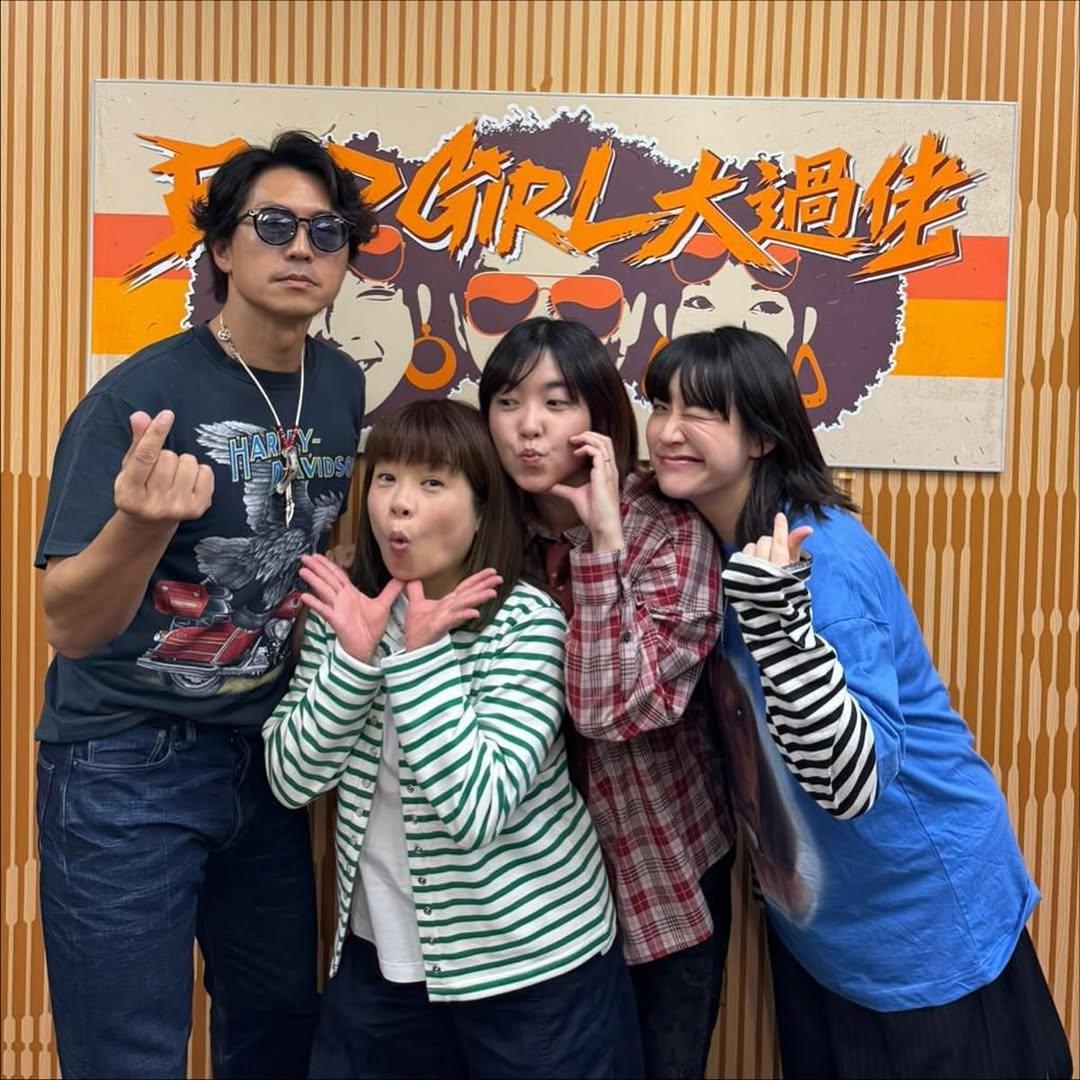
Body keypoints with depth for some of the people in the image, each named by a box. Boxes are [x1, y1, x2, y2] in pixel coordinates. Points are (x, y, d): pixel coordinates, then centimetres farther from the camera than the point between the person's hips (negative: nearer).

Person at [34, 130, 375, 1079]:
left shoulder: (345, 388, 0)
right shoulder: (139, 396, -17)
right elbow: (72, 629, -20)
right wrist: (141, 522, -38)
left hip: (262, 756, 5)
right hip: (126, 765, -5)